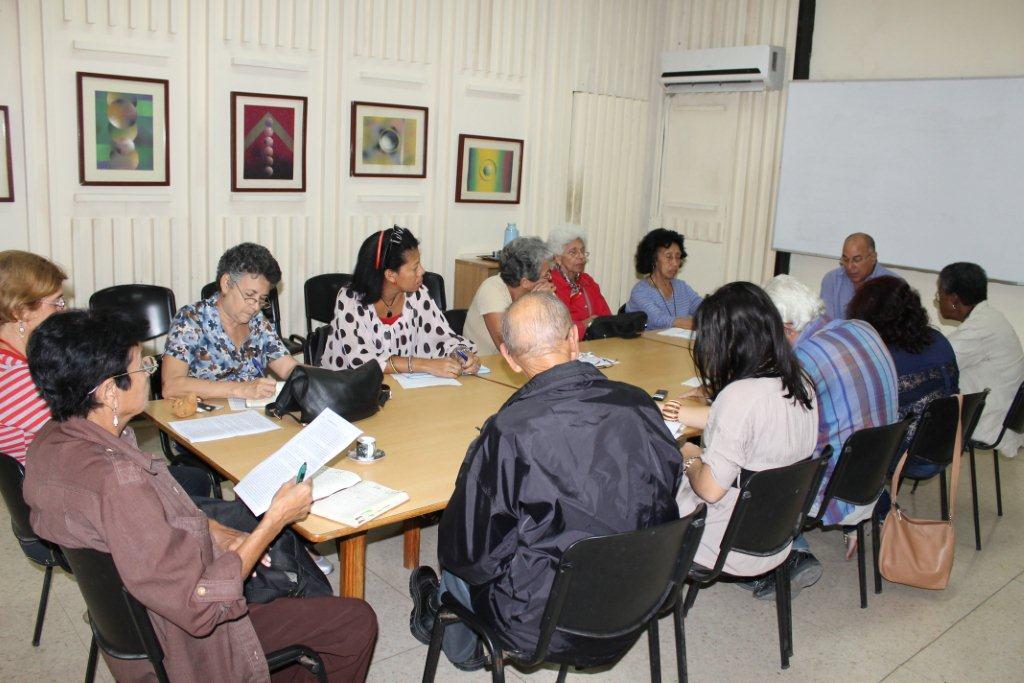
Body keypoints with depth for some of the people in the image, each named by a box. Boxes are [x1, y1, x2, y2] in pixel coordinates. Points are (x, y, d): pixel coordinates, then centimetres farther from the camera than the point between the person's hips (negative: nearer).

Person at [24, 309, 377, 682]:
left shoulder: (49, 441, -8)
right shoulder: (115, 480, -38)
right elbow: (200, 607, -33)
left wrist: (210, 532, 0)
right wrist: (276, 519, -26)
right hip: (177, 652, -9)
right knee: (357, 621, 1)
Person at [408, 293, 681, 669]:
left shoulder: (509, 432, -28)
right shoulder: (639, 404, -14)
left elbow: (467, 551, -16)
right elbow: (663, 502, 2)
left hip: (542, 625, -5)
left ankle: (460, 646, 52)